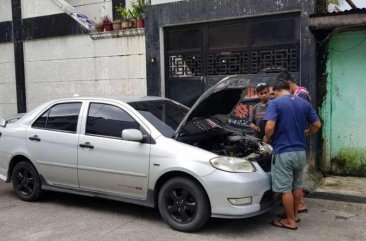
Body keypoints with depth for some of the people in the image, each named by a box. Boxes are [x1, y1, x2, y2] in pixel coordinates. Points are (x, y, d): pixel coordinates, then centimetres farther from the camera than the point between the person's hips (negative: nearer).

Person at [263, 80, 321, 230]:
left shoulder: (275, 103, -9)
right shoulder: (304, 103, 9)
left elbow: (269, 127, -20)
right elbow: (317, 124, 11)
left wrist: (267, 138, -1)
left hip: (283, 152, -6)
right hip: (300, 151, 7)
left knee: (285, 188, 3)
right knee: (297, 185, 19)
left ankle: (290, 221, 10)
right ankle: (294, 214, 32)